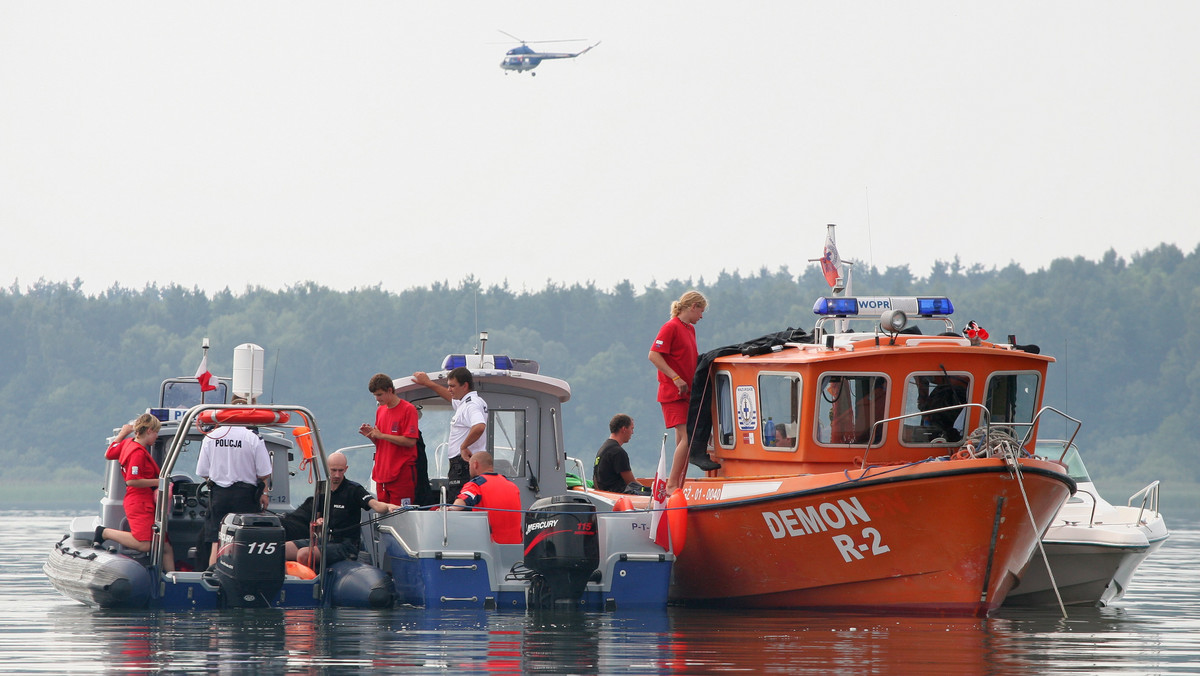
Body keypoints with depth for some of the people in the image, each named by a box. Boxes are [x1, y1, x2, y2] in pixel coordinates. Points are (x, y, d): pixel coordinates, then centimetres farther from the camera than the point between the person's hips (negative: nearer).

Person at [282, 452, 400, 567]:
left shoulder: (354, 490, -6)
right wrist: (318, 522, -3)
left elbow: (374, 504, -23)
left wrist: (387, 507, -46)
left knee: (304, 554, -29)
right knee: (284, 549, -11)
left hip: (344, 544, -6)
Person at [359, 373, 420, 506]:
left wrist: (381, 435, -13)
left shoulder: (408, 409, -6)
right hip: (382, 474, 7)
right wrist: (370, 435, 1)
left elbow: (410, 441, -15)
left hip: (402, 474, -7)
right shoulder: (380, 410, 16)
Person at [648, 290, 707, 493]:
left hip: (686, 392, 9)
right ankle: (672, 485, -13)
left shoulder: (690, 329, 17)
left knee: (683, 440, 8)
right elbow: (654, 355, -18)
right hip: (672, 393, -9)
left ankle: (678, 485, 12)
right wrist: (676, 378, -22)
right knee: (686, 438, -16)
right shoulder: (671, 327, -10)